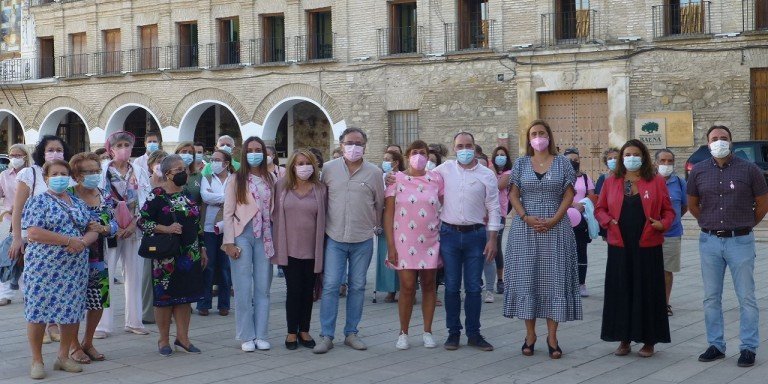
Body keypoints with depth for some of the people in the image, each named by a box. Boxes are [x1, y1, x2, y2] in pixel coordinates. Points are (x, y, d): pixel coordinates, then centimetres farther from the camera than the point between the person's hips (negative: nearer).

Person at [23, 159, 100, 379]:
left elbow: (92, 231, 12)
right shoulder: (38, 202, -3)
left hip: (75, 268, 5)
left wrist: (82, 242, -12)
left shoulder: (78, 203, 14)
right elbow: (33, 233, -15)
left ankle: (63, 357, 18)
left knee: (72, 310, 5)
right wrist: (68, 240, -18)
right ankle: (37, 361, 7)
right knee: (38, 311, -2)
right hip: (44, 266, -5)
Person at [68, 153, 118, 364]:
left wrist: (103, 229, -15)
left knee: (98, 302, 9)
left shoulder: (105, 197, 8)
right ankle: (74, 346, 14)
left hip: (98, 258, 5)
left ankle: (88, 343, 27)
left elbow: (114, 223, 7)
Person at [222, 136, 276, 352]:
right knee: (243, 289, -1)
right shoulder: (236, 180, 0)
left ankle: (260, 335, 12)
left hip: (264, 236, 3)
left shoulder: (270, 179, 9)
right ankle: (247, 337, 7)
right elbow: (228, 213, -2)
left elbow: (274, 210, 10)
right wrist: (229, 242, -9)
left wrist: (274, 238, 2)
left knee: (263, 288, 5)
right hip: (242, 235, -3)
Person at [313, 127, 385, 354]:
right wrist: (324, 225, 8)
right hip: (334, 238, -1)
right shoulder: (328, 169, 1)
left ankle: (351, 333, 17)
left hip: (363, 240, 1)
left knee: (358, 286, 8)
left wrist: (375, 227, 16)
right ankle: (326, 336, 1)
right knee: (330, 286, -5)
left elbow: (380, 204, 12)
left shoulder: (374, 173, 2)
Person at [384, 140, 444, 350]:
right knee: (407, 287, -4)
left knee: (429, 285, 7)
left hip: (431, 241, 2)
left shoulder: (436, 179, 5)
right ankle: (403, 333, 9)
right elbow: (388, 213, -1)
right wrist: (390, 245, -6)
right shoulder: (397, 179, 0)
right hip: (405, 242, -2)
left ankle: (427, 332, 17)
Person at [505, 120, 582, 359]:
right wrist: (526, 217, -12)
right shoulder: (521, 163, 9)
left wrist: (554, 220, -12)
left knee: (554, 278, -1)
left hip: (555, 229, -1)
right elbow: (513, 194, 4)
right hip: (525, 229, 1)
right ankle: (530, 334, 9)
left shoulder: (562, 163, 5)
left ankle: (552, 337, 4)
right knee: (527, 277, 1)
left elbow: (569, 195, 1)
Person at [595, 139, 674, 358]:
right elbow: (599, 209, 12)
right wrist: (608, 221, -8)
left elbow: (668, 210, 7)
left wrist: (663, 224, -13)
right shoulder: (611, 183, 8)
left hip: (648, 247, -2)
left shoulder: (656, 182, 4)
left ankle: (648, 340, 12)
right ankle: (624, 339, 15)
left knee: (648, 293, 2)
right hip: (619, 247, 2)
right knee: (621, 293, 5)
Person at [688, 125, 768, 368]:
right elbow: (692, 205, 16)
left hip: (740, 241, -3)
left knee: (746, 297, 1)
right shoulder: (699, 171, 3)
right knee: (711, 298, 8)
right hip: (709, 241, 3)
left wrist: (745, 225, 11)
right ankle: (716, 345, 18)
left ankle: (748, 348, 8)